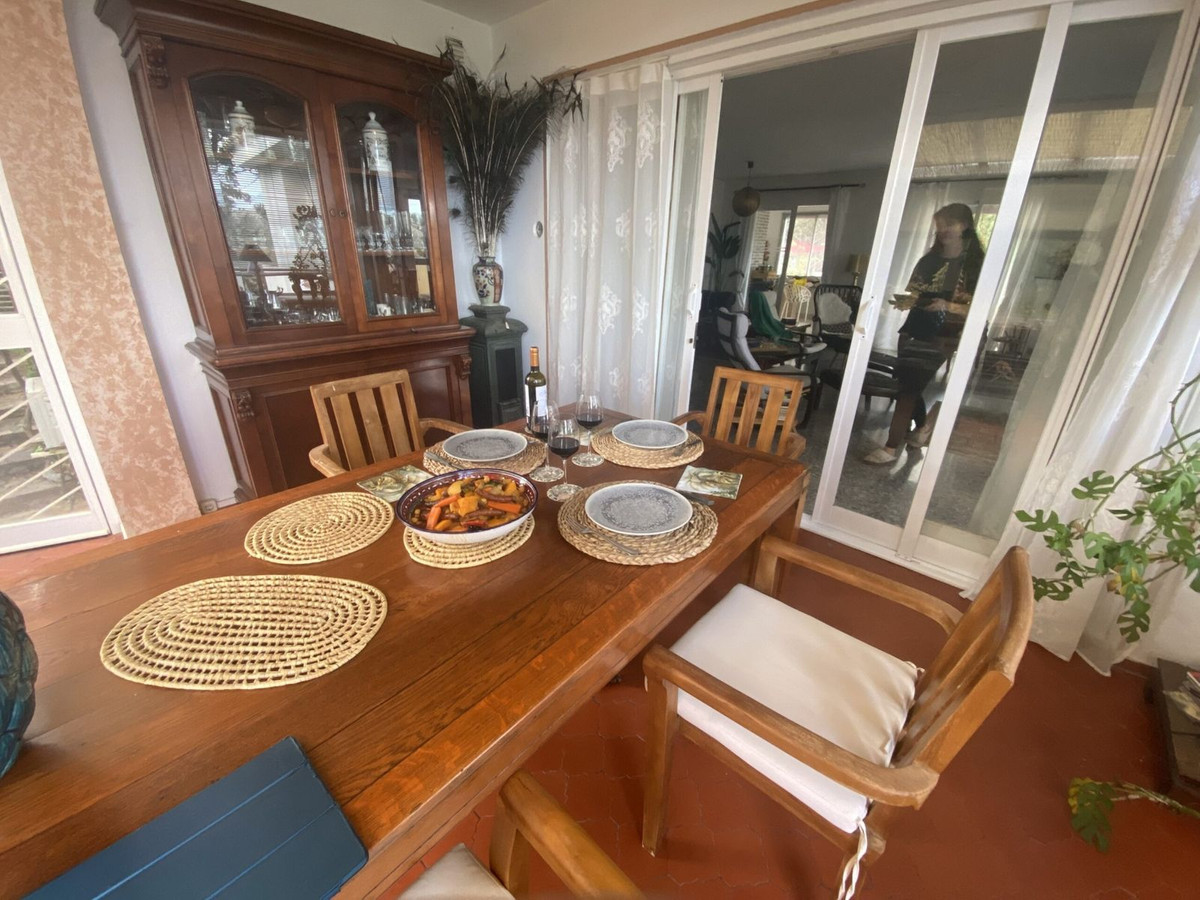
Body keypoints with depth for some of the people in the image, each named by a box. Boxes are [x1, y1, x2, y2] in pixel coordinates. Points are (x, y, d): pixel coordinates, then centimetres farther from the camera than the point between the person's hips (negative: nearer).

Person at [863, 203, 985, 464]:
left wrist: (947, 306, -24)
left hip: (941, 340, -5)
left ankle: (891, 447, -4)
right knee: (908, 385, 14)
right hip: (912, 333, 6)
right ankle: (922, 425, 42)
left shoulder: (975, 265, -5)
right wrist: (904, 300, -7)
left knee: (908, 388, -10)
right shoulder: (928, 260, 10)